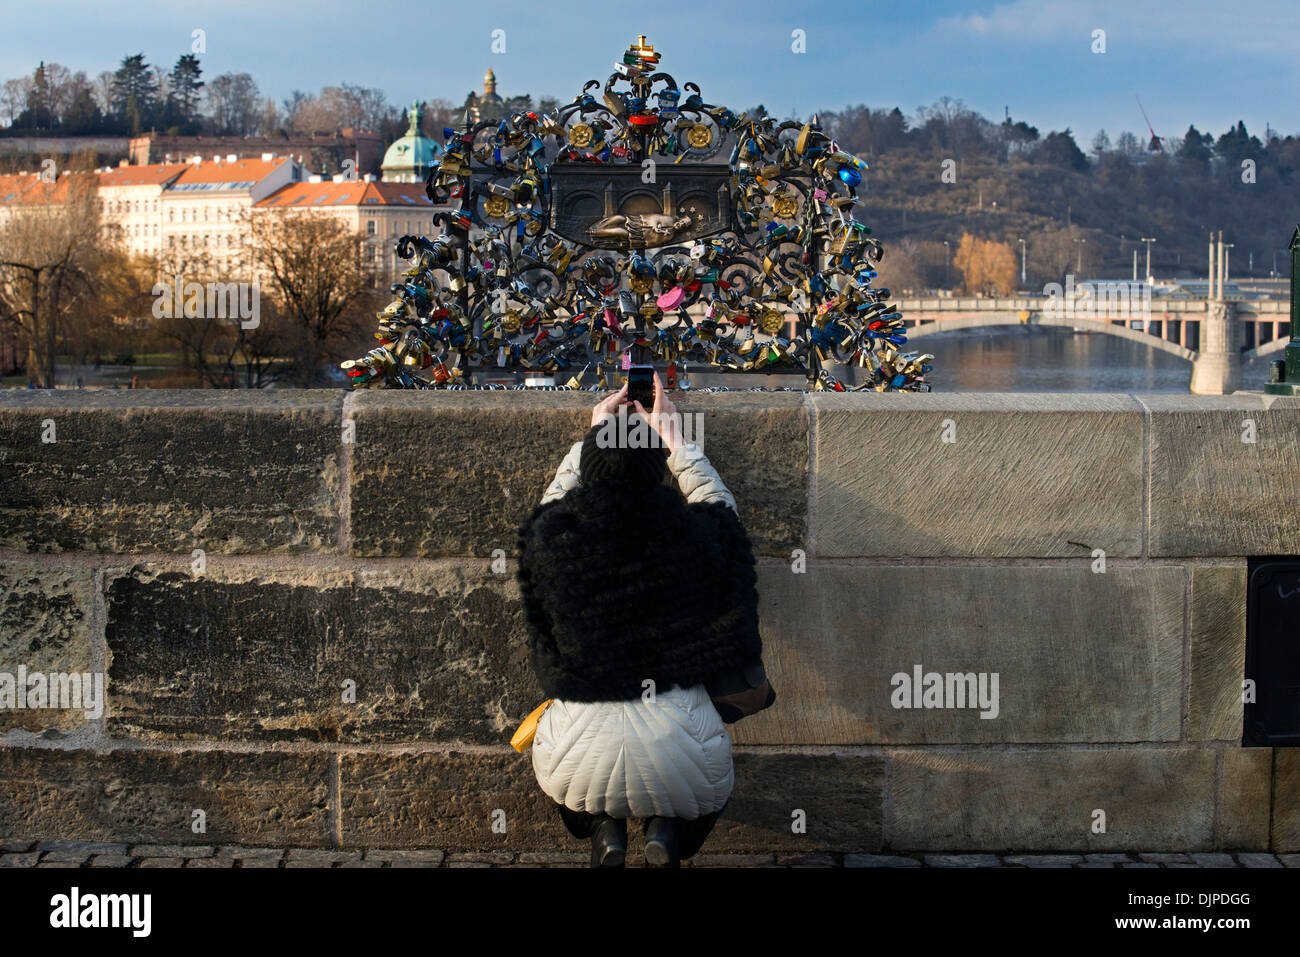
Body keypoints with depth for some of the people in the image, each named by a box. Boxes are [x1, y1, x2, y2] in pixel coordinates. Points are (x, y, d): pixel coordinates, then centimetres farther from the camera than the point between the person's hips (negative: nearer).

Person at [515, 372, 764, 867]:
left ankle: (603, 826, 12)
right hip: (678, 756, 0)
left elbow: (553, 499, 23)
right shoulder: (693, 535, -6)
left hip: (581, 760, 1)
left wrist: (593, 436, 34)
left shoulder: (549, 539, -4)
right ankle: (664, 826, 5)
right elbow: (718, 500, 21)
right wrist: (673, 438, 32)